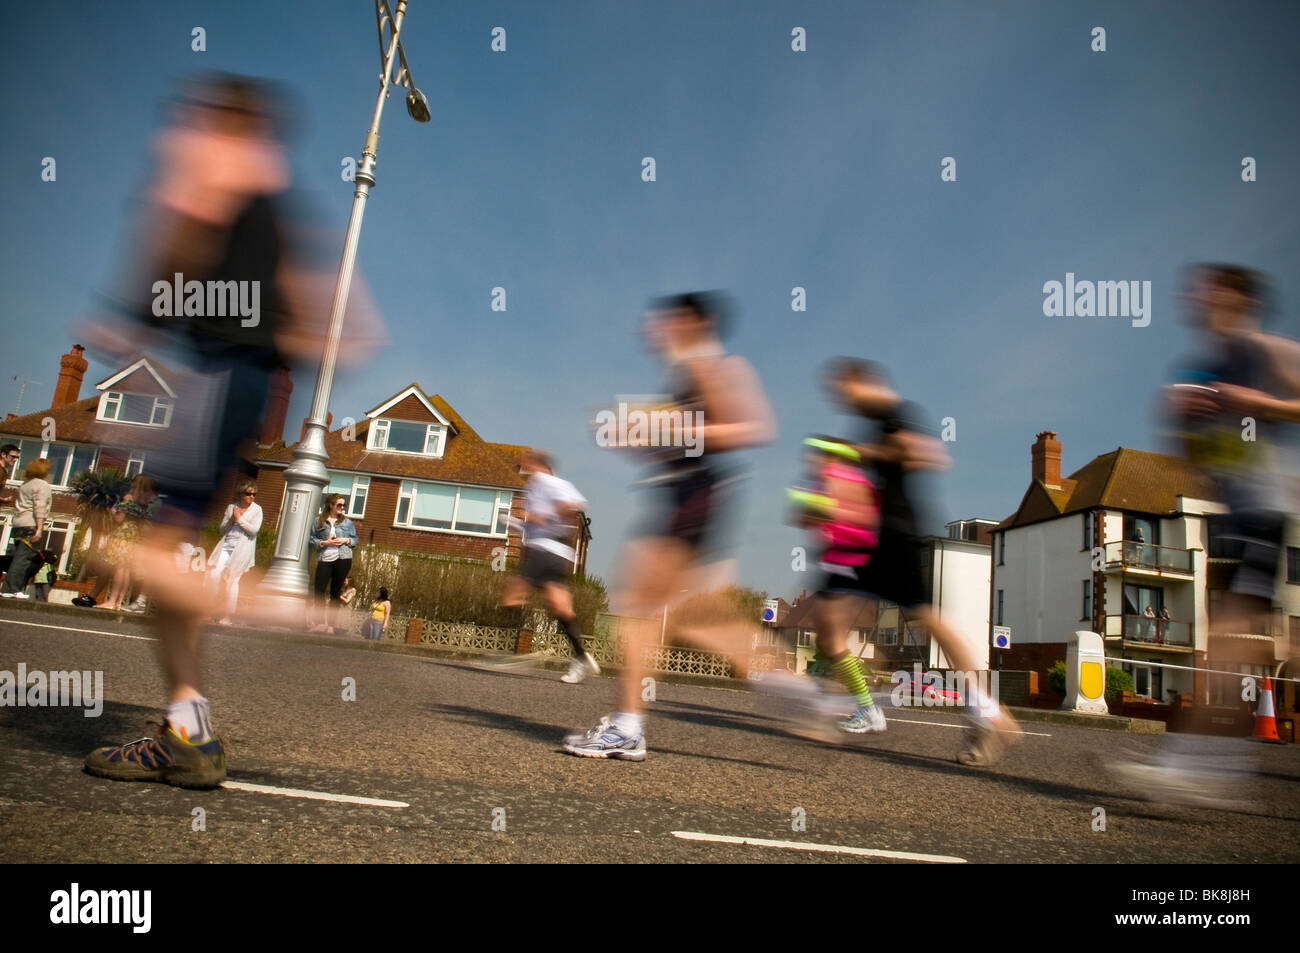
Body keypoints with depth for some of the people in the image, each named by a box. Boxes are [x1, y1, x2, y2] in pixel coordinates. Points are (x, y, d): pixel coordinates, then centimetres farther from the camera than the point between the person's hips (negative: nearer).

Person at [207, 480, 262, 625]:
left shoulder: (256, 510, 3)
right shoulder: (231, 507, 13)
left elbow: (254, 530, -10)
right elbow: (222, 530, 12)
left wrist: (239, 518, -8)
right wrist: (230, 520, -6)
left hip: (241, 549, -4)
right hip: (226, 546, 4)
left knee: (231, 580, -6)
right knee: (214, 575, -9)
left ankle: (227, 617, 2)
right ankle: (231, 597, 15)